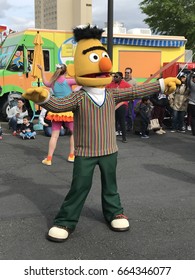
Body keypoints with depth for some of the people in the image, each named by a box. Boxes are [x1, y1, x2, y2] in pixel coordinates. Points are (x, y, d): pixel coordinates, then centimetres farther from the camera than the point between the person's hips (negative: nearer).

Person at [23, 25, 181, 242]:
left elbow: (135, 92, 2)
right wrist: (43, 98, -50)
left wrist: (161, 84, 1)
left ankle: (114, 212, 38)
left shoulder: (112, 94, 0)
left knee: (110, 184, 19)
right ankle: (65, 221, 13)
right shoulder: (78, 97, -14)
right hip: (85, 152, -4)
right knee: (79, 187, 0)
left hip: (109, 150, 4)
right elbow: (58, 105, -28)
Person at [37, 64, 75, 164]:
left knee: (54, 135, 5)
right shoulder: (67, 82, -8)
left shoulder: (53, 83, 4)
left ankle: (48, 159, 3)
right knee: (74, 132, 16)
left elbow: (45, 82, 25)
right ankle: (71, 156, 17)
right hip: (68, 111, -3)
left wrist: (42, 70, 34)